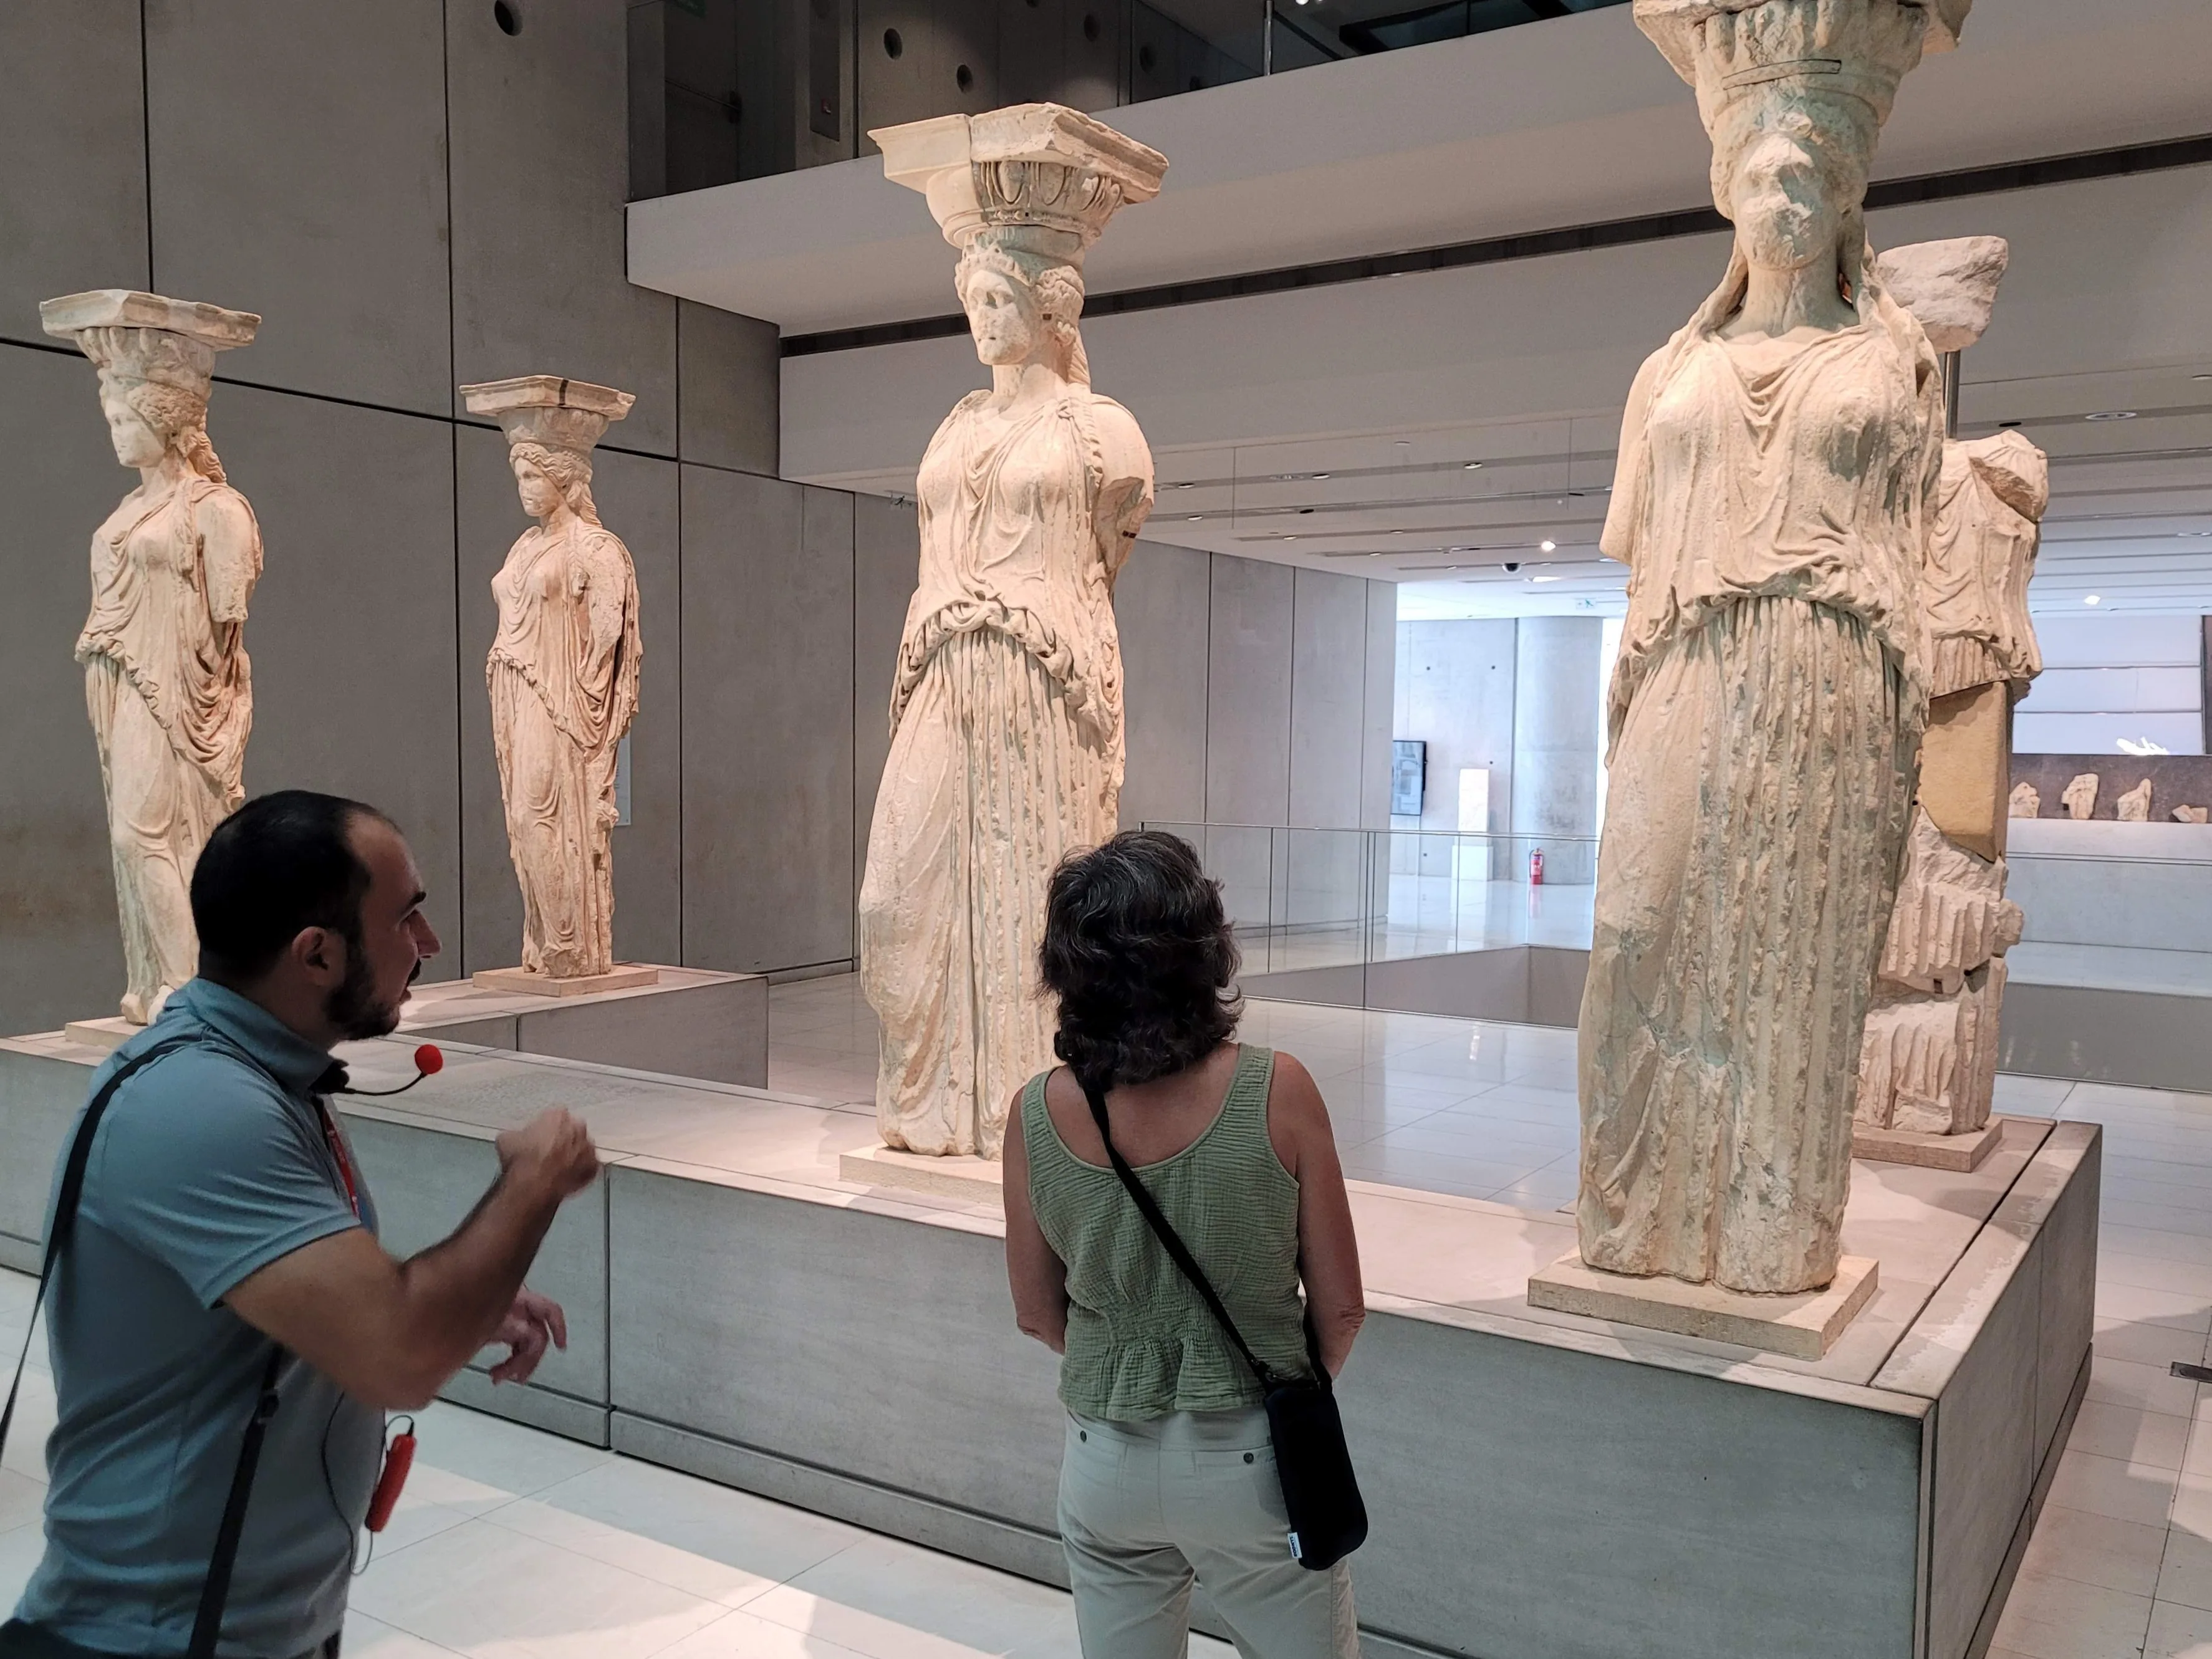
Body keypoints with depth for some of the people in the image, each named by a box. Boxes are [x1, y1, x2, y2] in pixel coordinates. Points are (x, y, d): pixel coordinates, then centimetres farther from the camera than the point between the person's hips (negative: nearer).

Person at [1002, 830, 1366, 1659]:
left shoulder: (1035, 1115, -13)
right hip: (1250, 1460, -2)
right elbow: (1340, 1307, -10)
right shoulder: (1276, 1092, -19)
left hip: (1106, 1462, 2)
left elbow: (1038, 1316, 0)